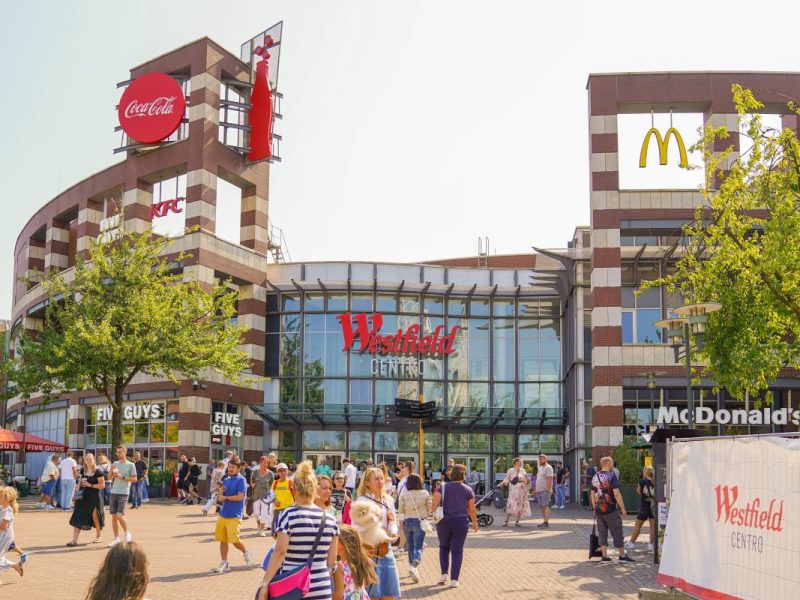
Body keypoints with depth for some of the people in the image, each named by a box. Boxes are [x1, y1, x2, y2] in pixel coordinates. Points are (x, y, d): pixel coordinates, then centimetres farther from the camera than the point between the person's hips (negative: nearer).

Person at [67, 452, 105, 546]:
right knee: (78, 517, -5)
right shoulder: (83, 471, 8)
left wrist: (90, 485, -19)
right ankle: (74, 540, -5)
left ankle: (98, 536, 28)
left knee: (95, 516, 8)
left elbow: (102, 485, -12)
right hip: (83, 497, 5)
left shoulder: (98, 471, -9)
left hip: (94, 497, -4)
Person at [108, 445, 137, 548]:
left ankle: (127, 533, 7)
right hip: (114, 492, 5)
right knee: (114, 516, 4)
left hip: (123, 493, -5)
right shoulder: (115, 464, 14)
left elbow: (134, 479, -2)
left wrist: (122, 477, -11)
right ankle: (116, 538, 11)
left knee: (119, 515, -15)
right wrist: (111, 470, -7)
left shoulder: (130, 465, 1)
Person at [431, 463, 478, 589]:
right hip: (461, 522, 0)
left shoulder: (443, 487, -4)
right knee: (457, 550, 4)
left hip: (444, 522, 0)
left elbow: (434, 504, -13)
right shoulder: (468, 490, 0)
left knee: (444, 547, 20)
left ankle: (444, 574, 12)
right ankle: (454, 579, 0)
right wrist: (475, 523, 18)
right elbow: (472, 510, 5)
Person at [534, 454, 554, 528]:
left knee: (545, 506, -12)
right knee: (542, 507, 7)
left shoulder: (548, 468, -8)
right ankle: (544, 521, 9)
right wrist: (535, 489, 22)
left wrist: (547, 489, -24)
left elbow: (549, 479, -17)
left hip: (545, 491, -9)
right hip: (539, 491, 9)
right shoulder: (540, 468, 21)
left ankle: (546, 522, -15)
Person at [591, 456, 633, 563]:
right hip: (610, 510, -5)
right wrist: (623, 508, -10)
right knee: (617, 533, 3)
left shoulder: (595, 477, 8)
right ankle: (622, 556, 9)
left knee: (602, 533, 8)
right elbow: (616, 493, -16)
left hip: (599, 510, 5)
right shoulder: (611, 475, -10)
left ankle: (604, 556, 6)